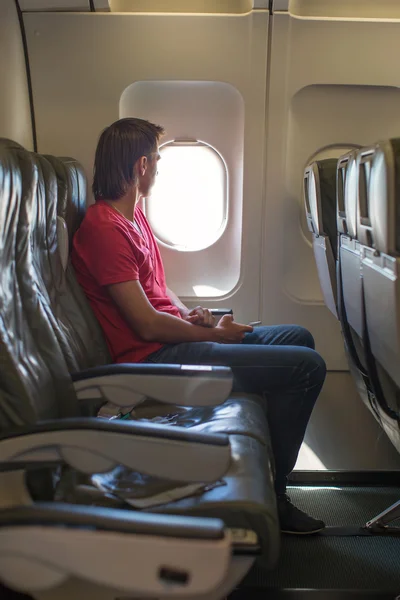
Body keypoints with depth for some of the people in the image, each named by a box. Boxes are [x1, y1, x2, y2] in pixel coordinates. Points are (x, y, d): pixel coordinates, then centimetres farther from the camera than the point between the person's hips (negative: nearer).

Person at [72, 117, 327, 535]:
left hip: (175, 340, 11)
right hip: (156, 357, -11)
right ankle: (271, 495, -2)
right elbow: (147, 325, -21)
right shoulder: (104, 229, -18)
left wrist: (188, 314, 4)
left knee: (298, 338, 18)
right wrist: (216, 334, -8)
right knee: (307, 367, -16)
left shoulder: (133, 215, 14)